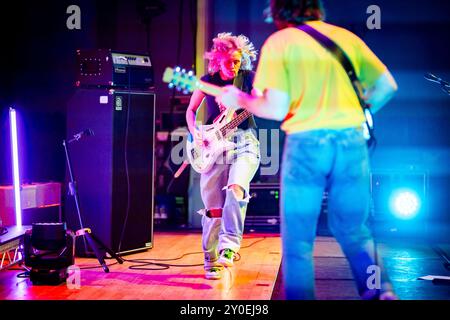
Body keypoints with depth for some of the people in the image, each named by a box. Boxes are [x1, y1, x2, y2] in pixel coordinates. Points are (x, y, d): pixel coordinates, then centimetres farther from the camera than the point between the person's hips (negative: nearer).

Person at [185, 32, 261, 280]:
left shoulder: (248, 78, 2)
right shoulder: (208, 80, 5)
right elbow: (191, 109, 14)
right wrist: (194, 132, -3)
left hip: (243, 143, -1)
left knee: (236, 188, -29)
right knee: (213, 207, 1)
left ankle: (228, 247, -27)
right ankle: (211, 260, 16)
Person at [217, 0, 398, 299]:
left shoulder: (278, 42, 2)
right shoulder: (346, 36, 13)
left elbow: (277, 109, -6)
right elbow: (387, 85, 12)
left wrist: (240, 100, 10)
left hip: (305, 142, -4)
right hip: (352, 139, 4)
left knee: (297, 239, 7)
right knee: (353, 230, 19)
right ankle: (382, 291, 9)